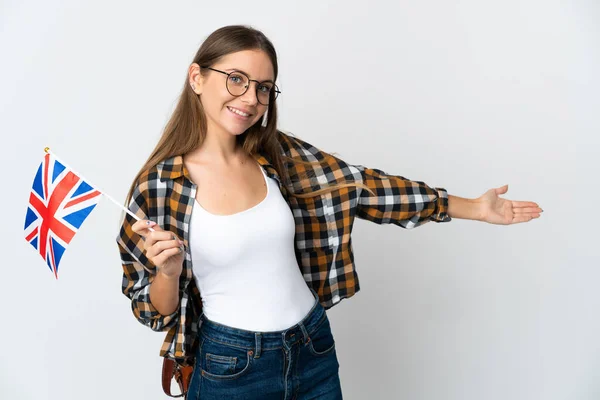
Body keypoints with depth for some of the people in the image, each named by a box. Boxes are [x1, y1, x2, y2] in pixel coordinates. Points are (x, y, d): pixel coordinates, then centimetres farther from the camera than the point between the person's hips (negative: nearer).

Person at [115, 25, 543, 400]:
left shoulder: (280, 155, -4)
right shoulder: (159, 184, -13)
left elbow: (362, 186, -1)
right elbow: (154, 309, -5)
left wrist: (474, 208, 1)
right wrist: (169, 272, -29)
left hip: (314, 351, 4)